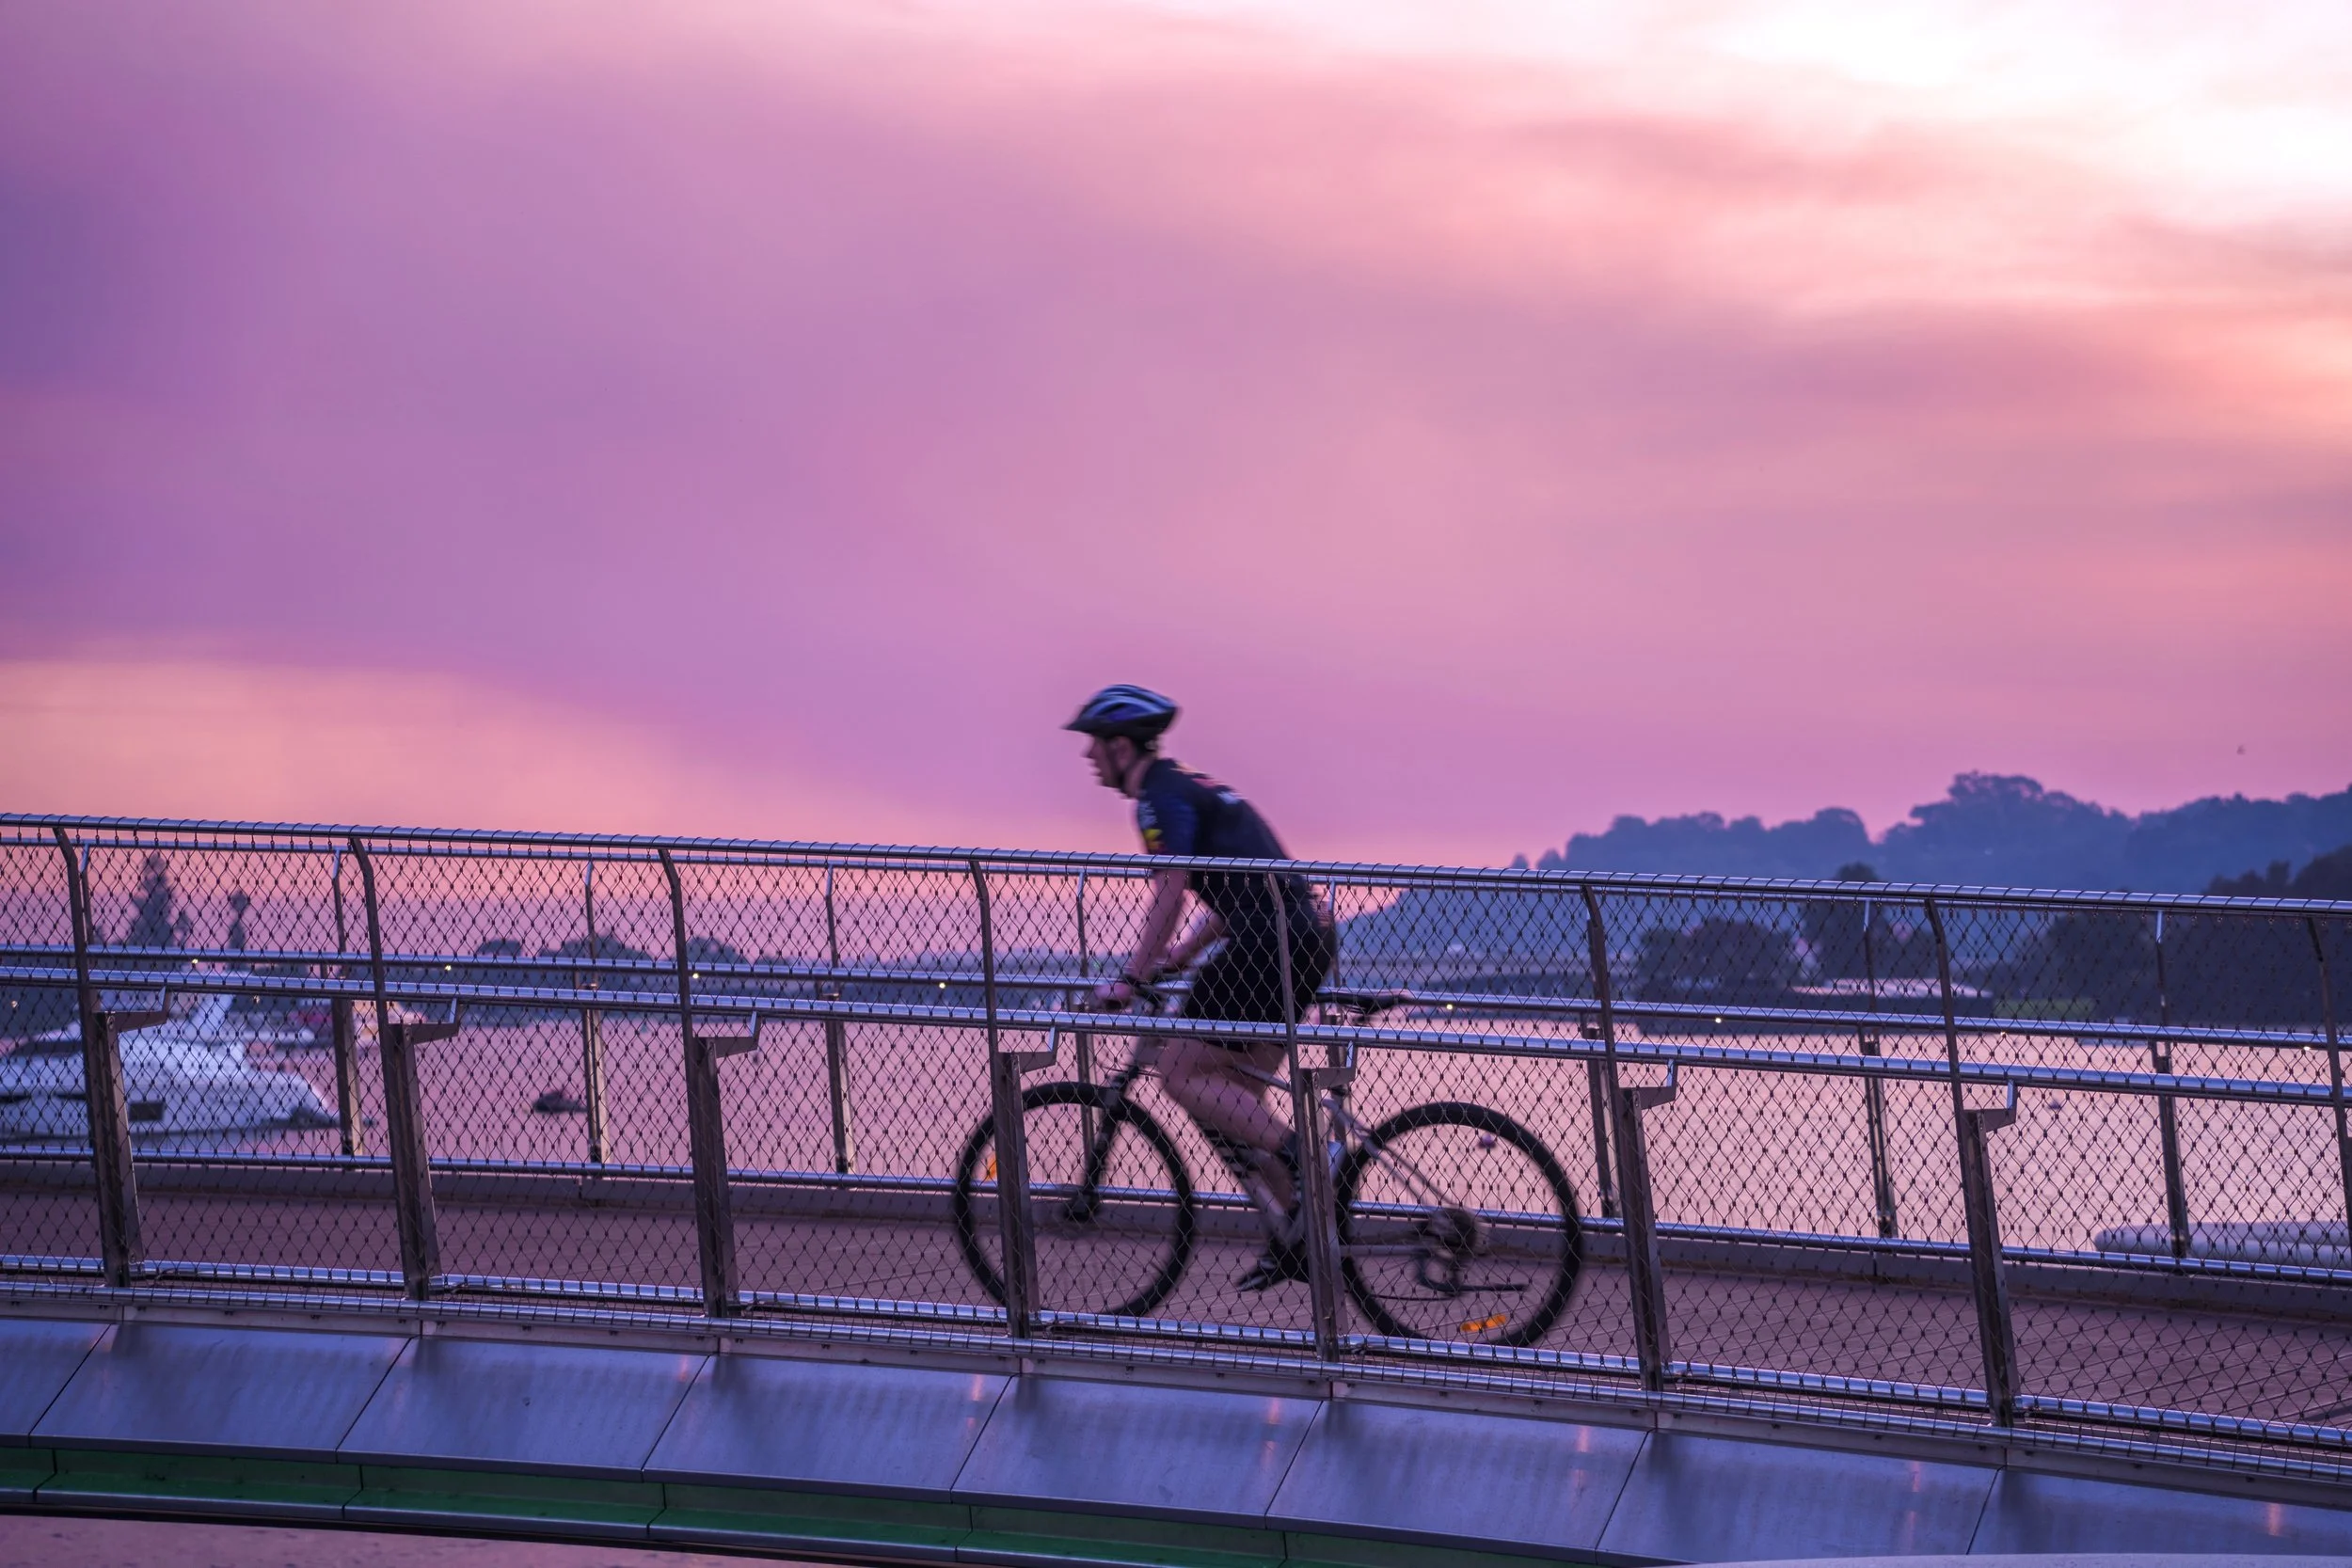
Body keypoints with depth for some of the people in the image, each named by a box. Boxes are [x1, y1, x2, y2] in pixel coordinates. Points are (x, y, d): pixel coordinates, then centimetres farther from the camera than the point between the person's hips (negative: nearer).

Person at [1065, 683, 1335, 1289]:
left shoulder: (1161, 797, -7)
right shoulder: (1190, 785, 24)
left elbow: (1169, 894, -15)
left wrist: (1131, 978, -10)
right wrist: (1179, 957, 27)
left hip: (1271, 943, -10)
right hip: (1307, 937, 10)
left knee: (1180, 1071, -5)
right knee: (1237, 1097, 14)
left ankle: (1304, 1162, -12)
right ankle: (1299, 1239, 12)